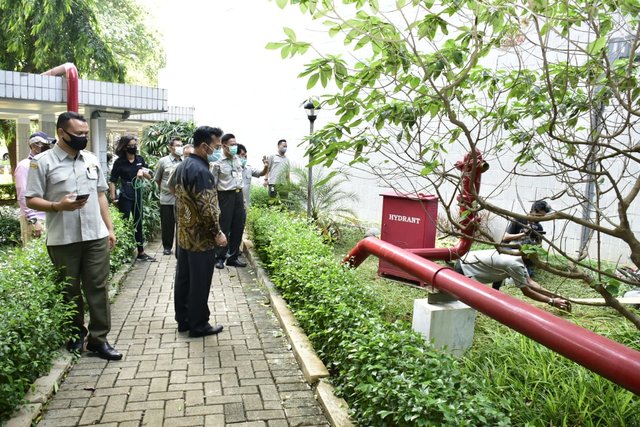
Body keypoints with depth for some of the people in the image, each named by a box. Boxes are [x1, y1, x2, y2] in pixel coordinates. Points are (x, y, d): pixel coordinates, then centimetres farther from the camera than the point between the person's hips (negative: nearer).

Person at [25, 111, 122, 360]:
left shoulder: (92, 159, 9)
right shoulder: (42, 162, -5)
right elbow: (31, 200, -6)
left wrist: (110, 228, 10)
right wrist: (58, 206, -24)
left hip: (96, 236, 4)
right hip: (63, 240, -3)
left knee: (98, 288, 5)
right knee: (69, 291, 10)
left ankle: (98, 339, 13)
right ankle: (76, 334, 28)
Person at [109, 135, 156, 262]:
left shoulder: (140, 159, 5)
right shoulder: (119, 162, -7)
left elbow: (149, 177, 10)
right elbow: (112, 181, -6)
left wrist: (143, 172, -10)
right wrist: (113, 197, -12)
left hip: (137, 195, 5)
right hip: (124, 197, -5)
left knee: (138, 223, 11)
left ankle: (141, 253, 20)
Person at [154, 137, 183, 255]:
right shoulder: (163, 161, 1)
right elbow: (157, 179, 11)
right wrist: (164, 190, 12)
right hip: (167, 199, 0)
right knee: (167, 224, 7)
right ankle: (167, 247, 21)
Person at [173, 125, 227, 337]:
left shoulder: (181, 167, 10)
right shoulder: (201, 171, -21)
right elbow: (206, 207, -24)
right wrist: (217, 232, -14)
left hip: (183, 234, 10)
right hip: (200, 237, -9)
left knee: (183, 278, 15)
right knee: (199, 283, 2)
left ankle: (183, 320, 26)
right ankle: (198, 325, 13)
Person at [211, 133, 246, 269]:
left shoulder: (237, 159, 9)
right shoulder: (218, 162, -10)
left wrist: (243, 197, 15)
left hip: (238, 194, 6)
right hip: (225, 195, -6)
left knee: (238, 227, 8)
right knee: (224, 228, 0)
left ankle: (233, 257, 20)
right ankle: (219, 258, 15)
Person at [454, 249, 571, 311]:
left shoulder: (518, 256, 1)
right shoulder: (514, 263, -27)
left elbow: (529, 282, 6)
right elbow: (526, 291, -16)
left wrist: (553, 295, 0)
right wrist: (552, 301, -12)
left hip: (469, 263, 10)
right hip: (464, 268, -9)